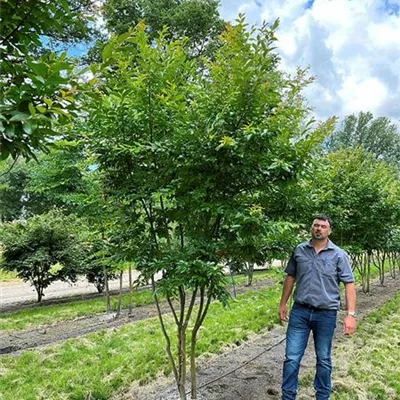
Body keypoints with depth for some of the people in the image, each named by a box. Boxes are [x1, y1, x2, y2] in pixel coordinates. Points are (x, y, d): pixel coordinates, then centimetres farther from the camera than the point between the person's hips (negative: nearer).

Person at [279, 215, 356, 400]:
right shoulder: (299, 250, 3)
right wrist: (283, 304, 13)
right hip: (299, 312, 2)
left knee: (324, 360, 13)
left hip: (326, 314, -1)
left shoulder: (338, 255, -4)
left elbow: (349, 284, -5)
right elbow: (290, 277, 12)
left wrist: (350, 314, -12)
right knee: (292, 358, 3)